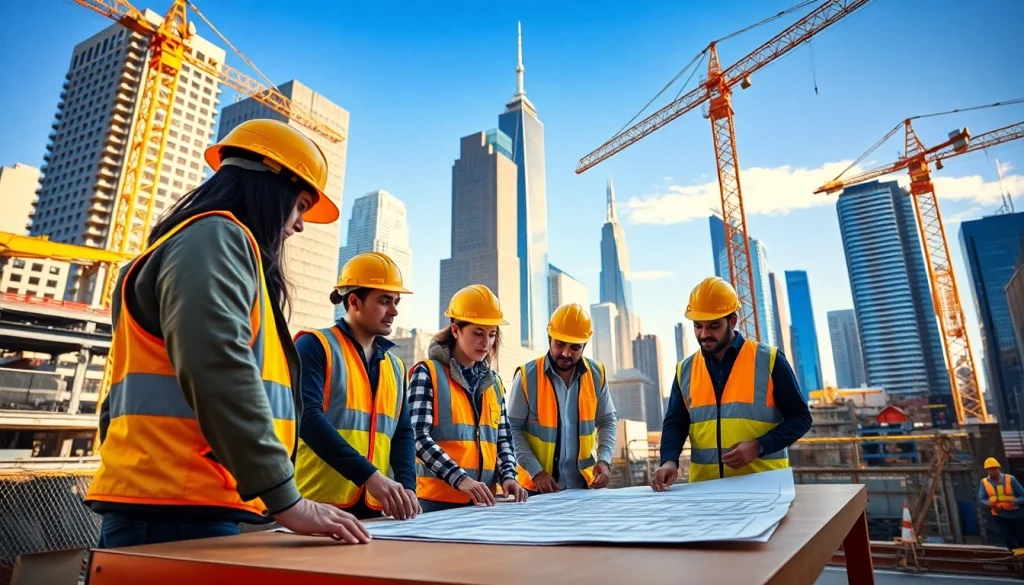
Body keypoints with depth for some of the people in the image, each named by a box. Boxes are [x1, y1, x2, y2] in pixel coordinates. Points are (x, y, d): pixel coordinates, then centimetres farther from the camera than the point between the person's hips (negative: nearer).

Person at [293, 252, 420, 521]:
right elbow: (307, 416, -19)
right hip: (318, 504, -5)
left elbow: (403, 432, 8)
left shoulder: (395, 366, 11)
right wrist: (369, 475, -27)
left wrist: (407, 485, -10)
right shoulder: (314, 346, -7)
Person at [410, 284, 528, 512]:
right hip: (438, 498, -5)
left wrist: (508, 476, -5)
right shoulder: (427, 373, -7)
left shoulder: (493, 381, 10)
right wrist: (460, 478, -24)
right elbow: (419, 438, -15)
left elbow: (503, 439, 12)